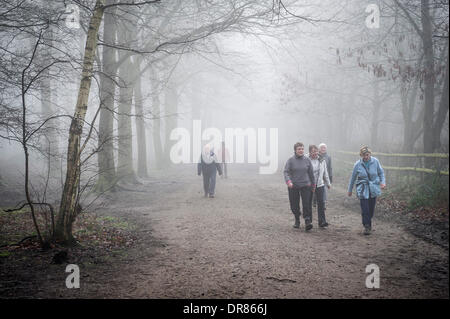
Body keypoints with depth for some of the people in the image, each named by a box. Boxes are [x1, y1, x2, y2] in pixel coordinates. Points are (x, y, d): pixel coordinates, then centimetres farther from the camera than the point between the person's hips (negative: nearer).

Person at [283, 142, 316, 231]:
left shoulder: (307, 160, 3)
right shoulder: (291, 160, -2)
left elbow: (311, 173, 11)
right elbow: (286, 172, -8)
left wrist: (313, 185, 17)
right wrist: (288, 181, -25)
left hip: (305, 185, 0)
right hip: (293, 186, 0)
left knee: (306, 204, -11)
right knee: (294, 205, 6)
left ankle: (307, 222, -11)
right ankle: (297, 221, 26)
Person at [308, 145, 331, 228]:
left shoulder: (322, 160, 7)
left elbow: (325, 172, 18)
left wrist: (328, 183, 23)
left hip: (319, 184, 3)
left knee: (321, 203, -5)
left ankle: (322, 221, -3)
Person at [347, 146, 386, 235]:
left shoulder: (375, 161, -4)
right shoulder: (358, 164, -6)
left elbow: (381, 172, 10)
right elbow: (353, 177, 5)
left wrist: (383, 182, -7)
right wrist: (350, 190, 13)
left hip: (373, 189, 2)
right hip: (362, 190, -2)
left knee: (371, 209, 9)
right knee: (365, 209, -9)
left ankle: (368, 223, 32)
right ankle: (367, 226, 2)